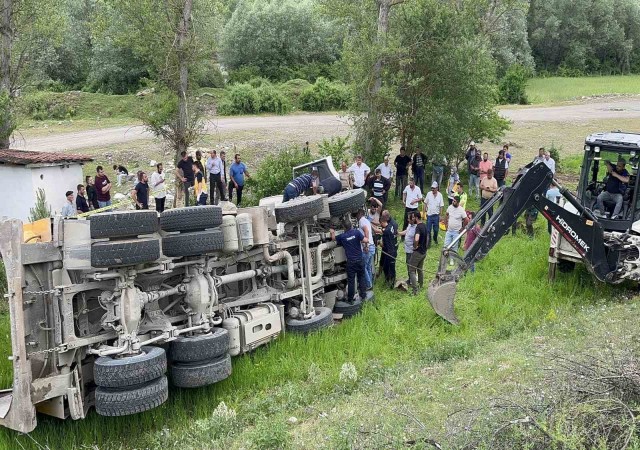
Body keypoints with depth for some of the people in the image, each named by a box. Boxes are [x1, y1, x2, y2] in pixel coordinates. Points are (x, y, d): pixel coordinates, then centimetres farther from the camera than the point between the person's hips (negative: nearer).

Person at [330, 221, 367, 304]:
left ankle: (350, 299, 10)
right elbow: (365, 240, -13)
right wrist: (360, 240, 7)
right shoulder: (357, 232, -7)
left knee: (351, 280, 5)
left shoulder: (342, 236, -3)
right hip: (359, 260, 1)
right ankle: (363, 295, 21)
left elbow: (333, 238, 15)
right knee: (361, 277, 16)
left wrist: (332, 232, 31)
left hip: (350, 262, -1)